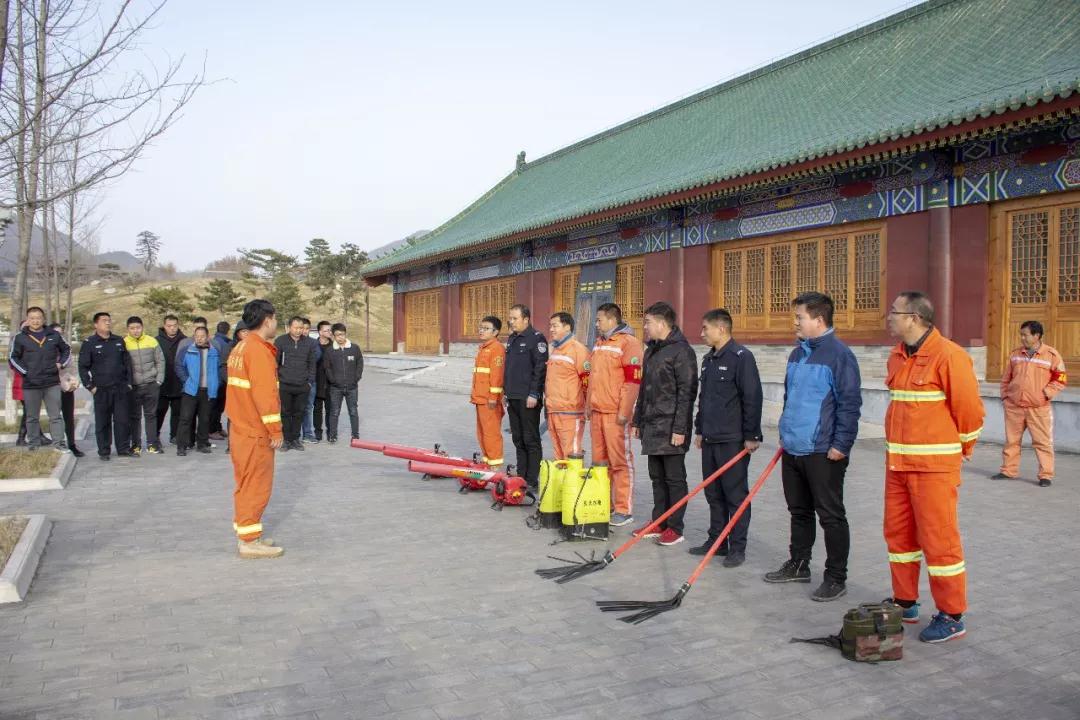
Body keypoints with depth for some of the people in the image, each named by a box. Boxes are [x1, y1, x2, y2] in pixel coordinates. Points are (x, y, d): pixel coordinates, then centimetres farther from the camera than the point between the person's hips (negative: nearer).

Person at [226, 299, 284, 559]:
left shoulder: (240, 348, 13)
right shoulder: (259, 351, -18)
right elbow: (264, 393, -23)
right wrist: (275, 429, -19)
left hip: (241, 428, 10)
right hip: (256, 432, -10)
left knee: (246, 484, 16)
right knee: (256, 486, -2)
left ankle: (245, 535, 25)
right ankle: (249, 542, 5)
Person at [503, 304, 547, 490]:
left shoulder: (536, 338, -9)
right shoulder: (511, 339, 18)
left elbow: (541, 368, -15)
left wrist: (534, 394, -18)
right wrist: (506, 392, 20)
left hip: (528, 399, -8)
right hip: (513, 398, 9)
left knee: (531, 440, -4)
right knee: (518, 439, 12)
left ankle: (533, 480, 1)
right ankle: (521, 476, 20)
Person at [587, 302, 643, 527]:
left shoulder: (628, 343, -9)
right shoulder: (599, 342, 18)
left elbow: (633, 380, -15)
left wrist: (624, 411, -18)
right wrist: (588, 405, 21)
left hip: (615, 413, -8)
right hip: (596, 411, 9)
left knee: (620, 461, -4)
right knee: (599, 460, 13)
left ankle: (624, 510, 2)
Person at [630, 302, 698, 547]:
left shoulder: (682, 351, -11)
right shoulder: (651, 350, 16)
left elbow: (687, 392, -16)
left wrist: (680, 428, -19)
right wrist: (637, 421, 20)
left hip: (671, 427, -8)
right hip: (651, 426, 8)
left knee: (674, 478, 1)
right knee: (657, 477, 14)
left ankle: (675, 528, 9)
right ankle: (659, 522, 23)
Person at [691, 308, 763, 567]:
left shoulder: (741, 357, -12)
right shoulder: (708, 359, 14)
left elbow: (752, 398, -15)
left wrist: (751, 436, -16)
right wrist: (699, 429, 21)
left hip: (733, 440, -8)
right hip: (710, 439, 8)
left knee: (736, 495, 1)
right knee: (714, 494, 14)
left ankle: (737, 547, 9)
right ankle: (716, 541, 24)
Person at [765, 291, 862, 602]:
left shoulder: (840, 355, -13)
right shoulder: (797, 354, 12)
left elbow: (850, 404, -15)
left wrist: (840, 445, -17)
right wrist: (784, 435, 20)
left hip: (823, 453, -8)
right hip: (792, 449, 8)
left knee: (831, 516, 3)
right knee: (799, 512, 19)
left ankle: (836, 577, 14)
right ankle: (798, 565, 32)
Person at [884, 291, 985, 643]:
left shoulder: (949, 356, -15)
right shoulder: (897, 356, 11)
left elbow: (969, 409, -11)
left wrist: (961, 450, 2)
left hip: (934, 465, -8)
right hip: (897, 462, 8)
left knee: (939, 539, -1)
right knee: (898, 533, 14)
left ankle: (951, 617, 13)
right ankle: (905, 603, 29)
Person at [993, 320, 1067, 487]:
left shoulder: (1051, 355, -4)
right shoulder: (1015, 354, 8)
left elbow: (1060, 379, -2)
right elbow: (1006, 377, 17)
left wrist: (1046, 393, -11)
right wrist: (1005, 395, 10)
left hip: (1039, 408, -4)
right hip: (1014, 406, 4)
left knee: (1043, 442, 0)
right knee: (1011, 440, 11)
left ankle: (1046, 475, 8)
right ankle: (1008, 470, 22)